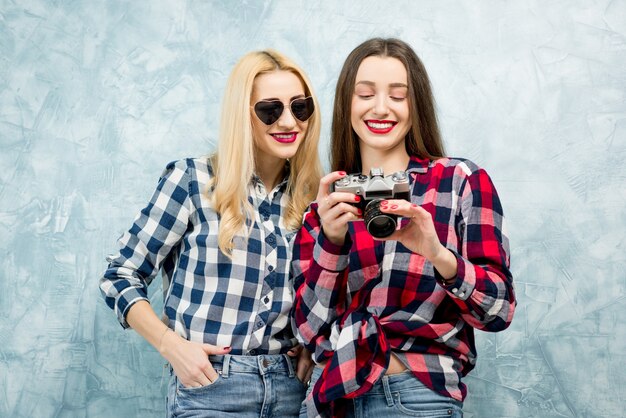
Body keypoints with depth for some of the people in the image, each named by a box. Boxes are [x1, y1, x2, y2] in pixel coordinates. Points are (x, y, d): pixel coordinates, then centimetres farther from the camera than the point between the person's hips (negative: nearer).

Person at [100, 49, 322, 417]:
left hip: (290, 387, 4)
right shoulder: (192, 180, -7)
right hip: (209, 387, -4)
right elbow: (120, 277, -3)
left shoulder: (311, 197, 5)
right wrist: (171, 344, -15)